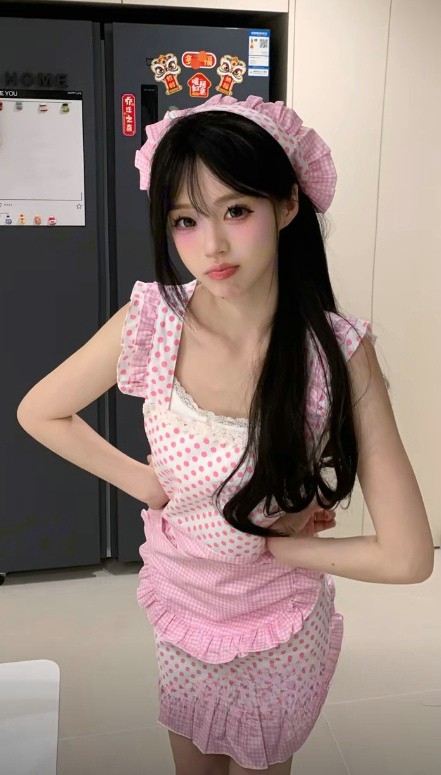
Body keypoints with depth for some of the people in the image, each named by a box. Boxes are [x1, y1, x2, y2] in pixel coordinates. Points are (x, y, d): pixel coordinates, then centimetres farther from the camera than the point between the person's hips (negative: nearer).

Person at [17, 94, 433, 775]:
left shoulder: (340, 353, -27)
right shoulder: (152, 321, -22)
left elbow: (408, 558, -26)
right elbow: (38, 413, -5)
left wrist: (268, 545, -17)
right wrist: (146, 484, -10)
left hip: (280, 632, -2)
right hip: (181, 603, 2)